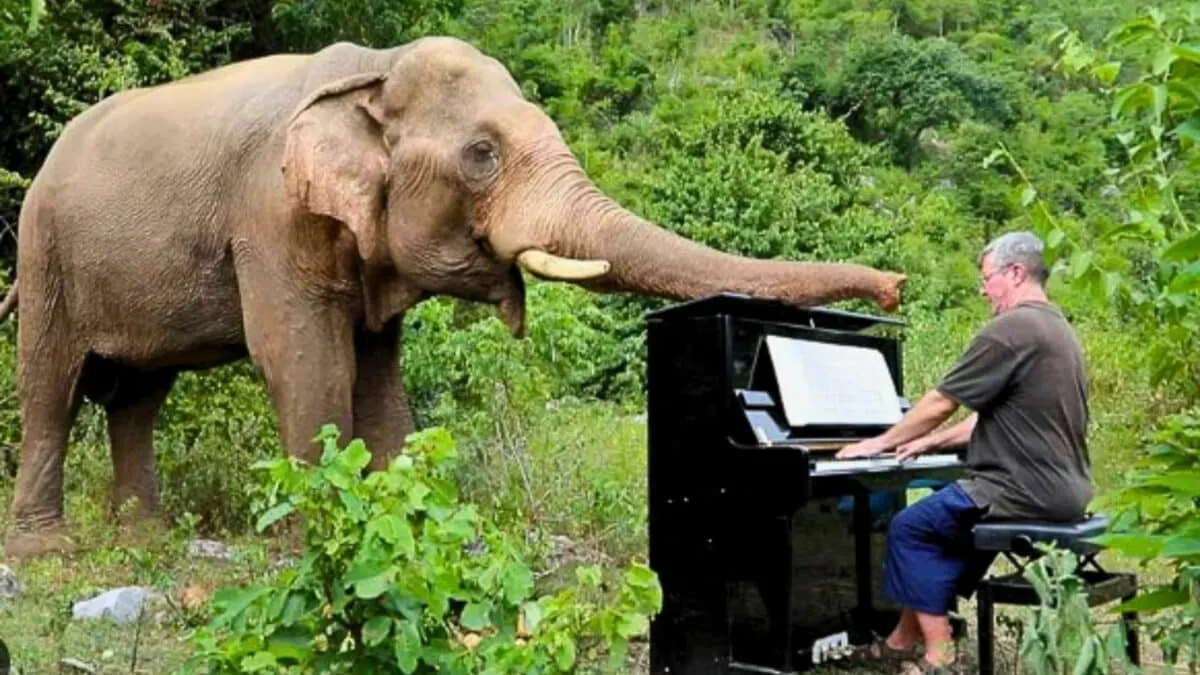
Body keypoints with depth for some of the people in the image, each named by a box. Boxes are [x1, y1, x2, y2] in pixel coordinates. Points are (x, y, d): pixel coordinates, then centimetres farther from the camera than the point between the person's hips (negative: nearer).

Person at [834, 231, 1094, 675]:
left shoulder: (1010, 328, -16)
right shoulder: (1056, 326, 16)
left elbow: (940, 404, -12)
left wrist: (880, 444, 2)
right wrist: (931, 443, 20)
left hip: (1029, 490, -10)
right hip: (1061, 486, 10)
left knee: (910, 528, 0)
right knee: (946, 515, 24)